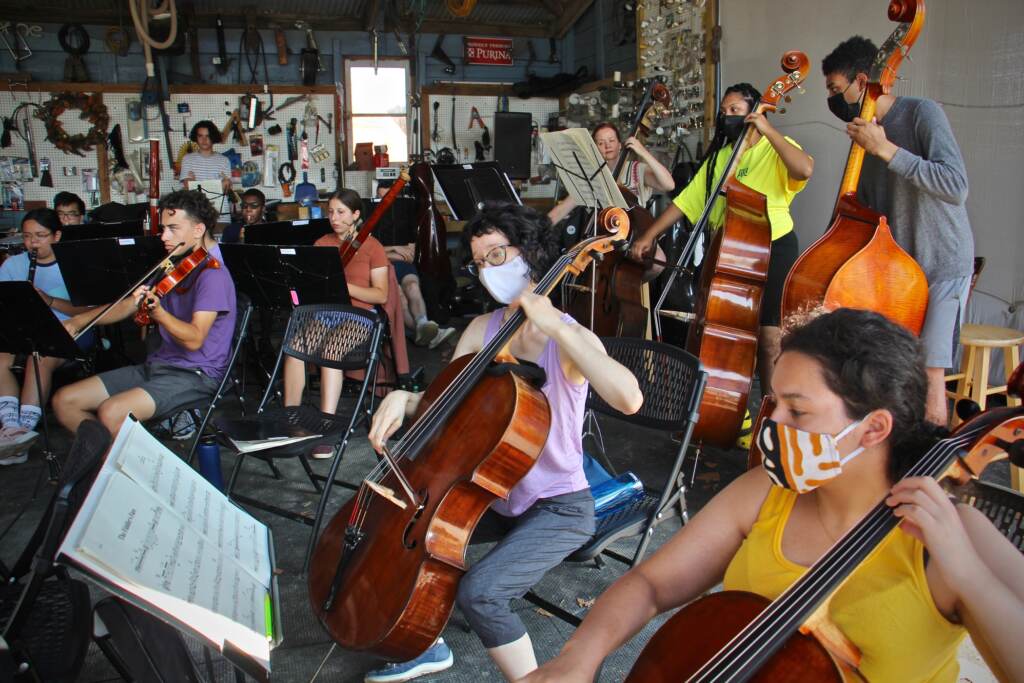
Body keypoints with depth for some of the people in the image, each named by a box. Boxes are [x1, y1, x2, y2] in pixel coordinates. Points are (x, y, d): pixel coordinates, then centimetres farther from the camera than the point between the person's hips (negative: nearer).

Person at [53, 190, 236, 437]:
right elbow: (128, 306, 23)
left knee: (111, 412, -31)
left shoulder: (212, 274, -14)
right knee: (64, 400, 1)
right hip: (158, 365, 9)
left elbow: (194, 339, -25)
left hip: (197, 374, -9)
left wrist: (158, 312, -42)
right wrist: (78, 321, 9)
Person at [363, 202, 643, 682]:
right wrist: (402, 399, -15)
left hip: (558, 510, -7)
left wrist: (555, 328, -34)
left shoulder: (570, 338, -17)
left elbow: (628, 399, -37)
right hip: (496, 495, 7)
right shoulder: (483, 329, 1)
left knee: (479, 590, -26)